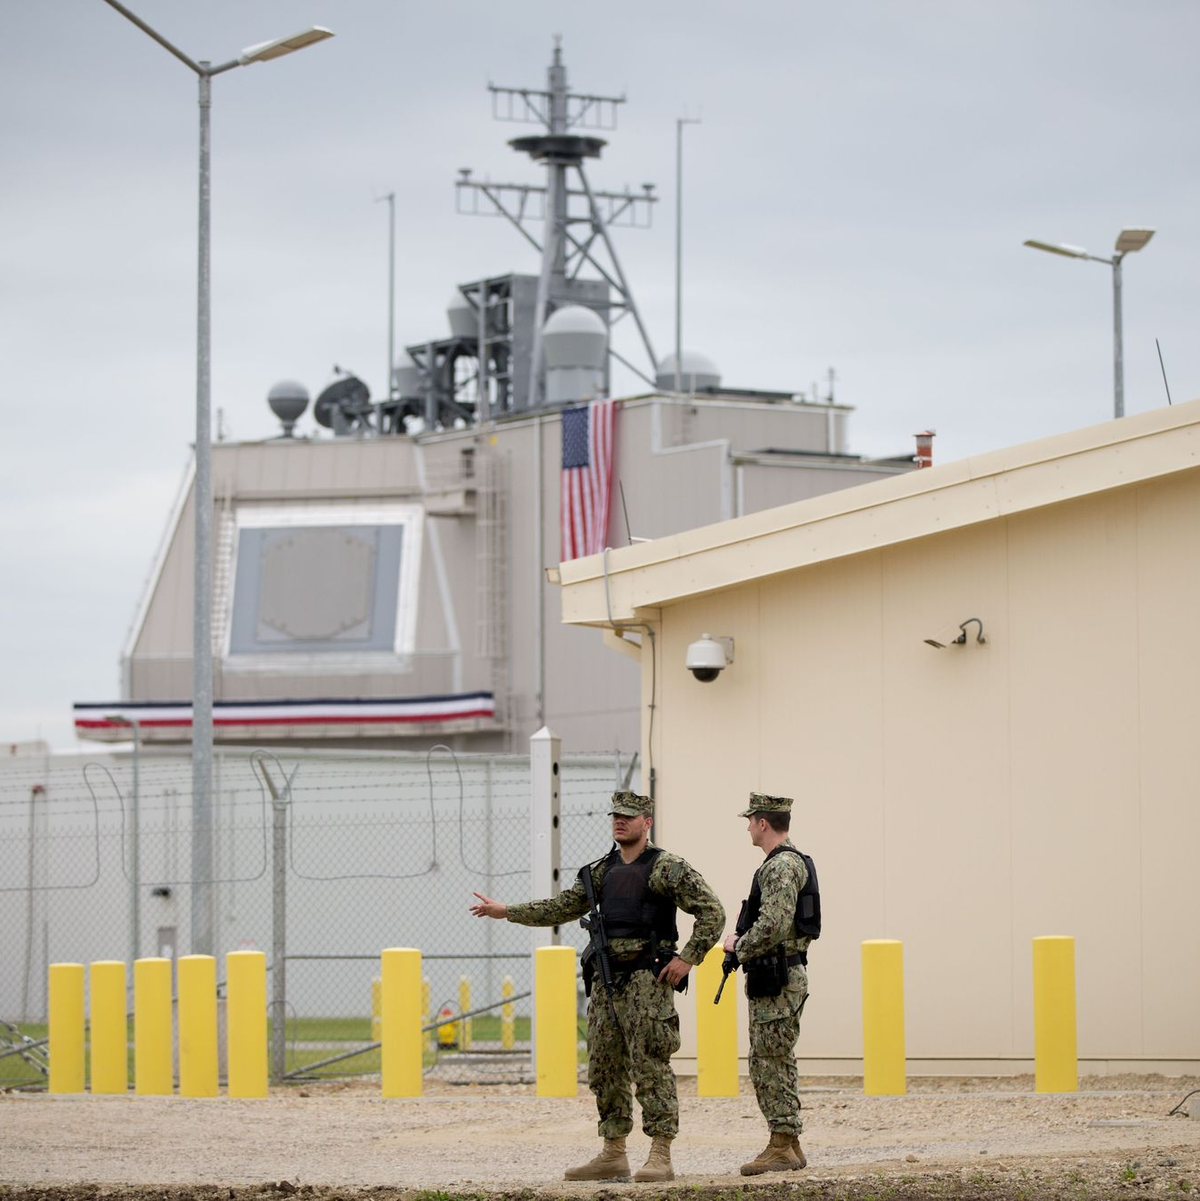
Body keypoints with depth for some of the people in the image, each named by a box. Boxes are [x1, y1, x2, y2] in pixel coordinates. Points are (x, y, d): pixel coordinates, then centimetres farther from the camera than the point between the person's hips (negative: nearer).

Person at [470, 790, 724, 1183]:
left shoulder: (666, 867, -6)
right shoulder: (602, 870, 15)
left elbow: (711, 911, -9)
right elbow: (561, 909, 21)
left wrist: (688, 958, -14)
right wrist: (505, 911, 16)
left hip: (647, 978, -8)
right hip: (607, 978, 8)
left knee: (650, 1066, -10)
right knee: (605, 1069, 9)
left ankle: (661, 1157, -10)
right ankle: (613, 1156, 15)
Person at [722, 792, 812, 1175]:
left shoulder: (781, 866, -17)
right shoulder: (788, 862, 17)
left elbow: (773, 926, -26)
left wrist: (738, 946, -10)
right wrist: (743, 943, 11)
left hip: (777, 981, -11)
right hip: (776, 980, 11)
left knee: (769, 1062, -9)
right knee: (775, 1062, 13)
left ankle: (781, 1147, -8)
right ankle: (788, 1145, 16)